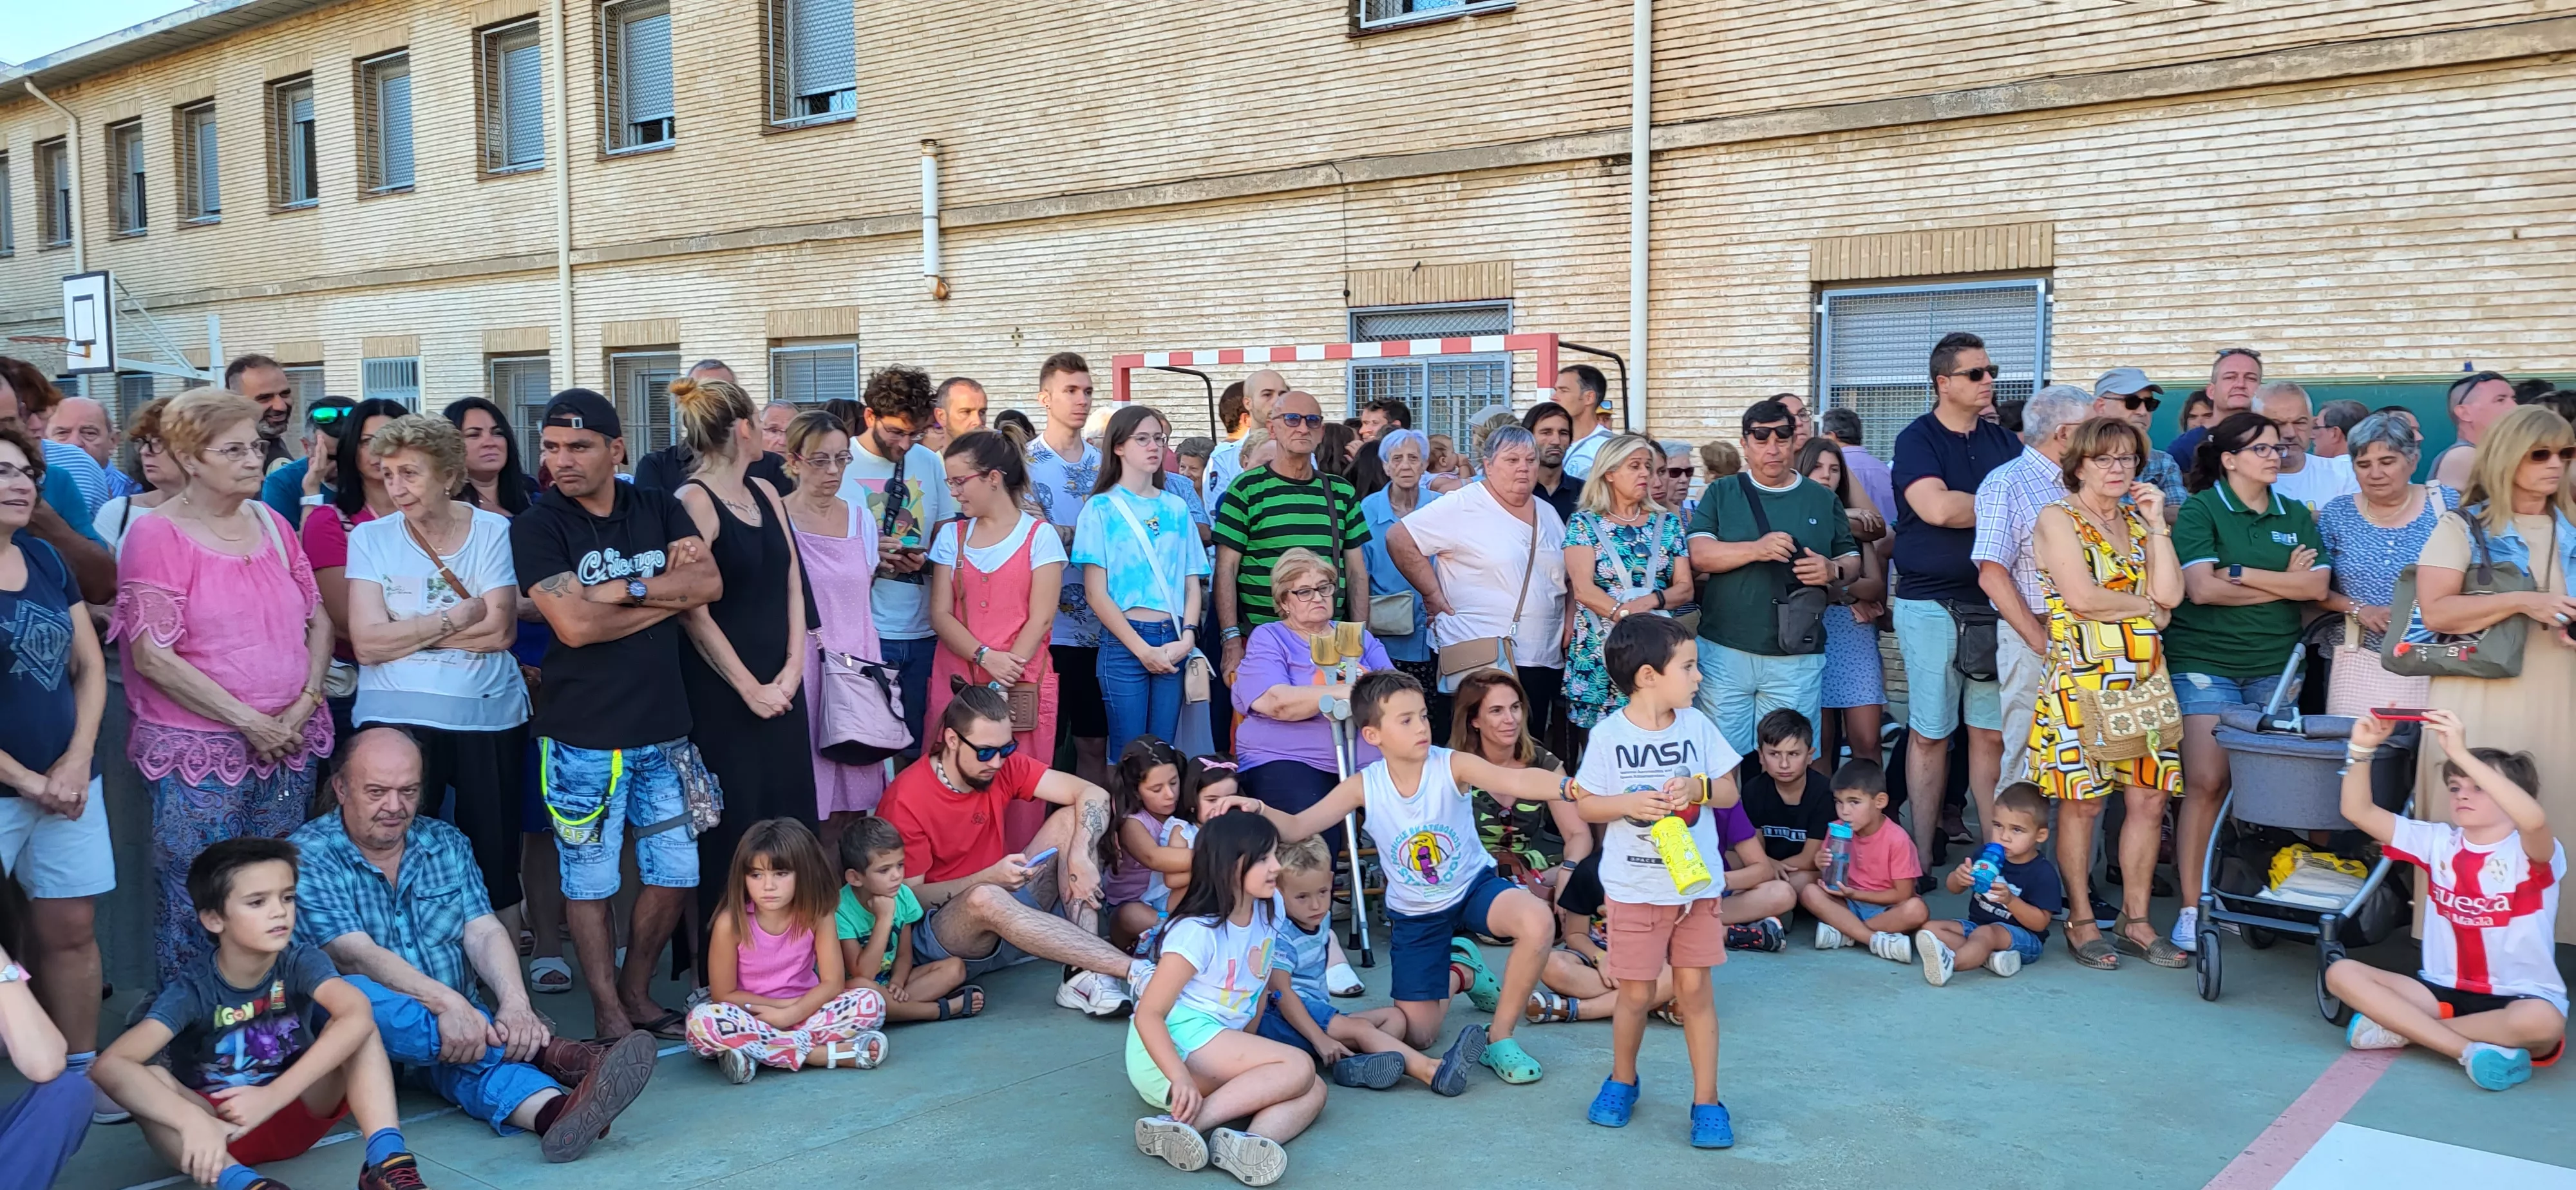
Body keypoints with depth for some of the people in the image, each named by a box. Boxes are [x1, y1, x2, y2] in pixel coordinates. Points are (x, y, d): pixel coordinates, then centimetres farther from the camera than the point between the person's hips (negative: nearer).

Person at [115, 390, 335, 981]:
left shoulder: (272, 524, 9)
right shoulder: (157, 534, -7)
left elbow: (318, 621, 12)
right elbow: (152, 656, -14)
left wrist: (304, 705, -3)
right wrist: (248, 721, -14)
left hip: (289, 748, 5)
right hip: (200, 756, -5)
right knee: (197, 908, 0)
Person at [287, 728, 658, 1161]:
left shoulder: (448, 844, 9)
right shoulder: (308, 857, -5)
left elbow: (483, 933, -3)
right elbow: (356, 955, -20)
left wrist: (515, 1001, -25)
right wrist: (443, 1001, -36)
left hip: (456, 1027, 3)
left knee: (485, 1047, -32)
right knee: (356, 995, -37)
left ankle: (552, 1109, -67)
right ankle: (546, 1050, -45)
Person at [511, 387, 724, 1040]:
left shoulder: (659, 510, 6)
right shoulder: (537, 526, -6)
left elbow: (710, 582, -8)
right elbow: (575, 625, -17)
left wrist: (624, 589, -16)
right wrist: (668, 595, -8)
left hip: (664, 726, 4)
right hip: (583, 735, -4)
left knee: (675, 873, 10)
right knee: (591, 880, 5)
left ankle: (636, 992, 29)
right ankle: (609, 1013, 20)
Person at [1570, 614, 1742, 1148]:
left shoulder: (1697, 726, -2)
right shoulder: (1609, 735, -10)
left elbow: (1729, 791, 3)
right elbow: (1585, 804, -4)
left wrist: (1697, 788, -17)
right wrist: (1628, 803, -21)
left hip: (1696, 883, 2)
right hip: (1635, 888, -2)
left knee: (1694, 988, 4)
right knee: (1636, 993, 7)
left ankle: (1706, 1101, 15)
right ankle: (1622, 1080, 32)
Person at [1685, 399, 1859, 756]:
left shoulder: (1822, 499, 12)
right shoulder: (1720, 493, 7)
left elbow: (1852, 560, 15)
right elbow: (1698, 554, -5)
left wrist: (1833, 570, -8)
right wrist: (1756, 549, -20)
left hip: (1798, 659, 1)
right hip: (1725, 652, -1)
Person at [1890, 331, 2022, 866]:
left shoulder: (2004, 442, 14)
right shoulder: (1917, 440, -1)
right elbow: (1937, 508, -16)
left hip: (1994, 602, 4)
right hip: (1931, 605, -4)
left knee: (1992, 733, 3)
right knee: (1929, 734, 2)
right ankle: (1922, 857, 10)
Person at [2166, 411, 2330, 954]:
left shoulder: (2296, 516, 13)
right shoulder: (2200, 510, -2)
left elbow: (2318, 586, 0)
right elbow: (2201, 588, -14)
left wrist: (2242, 573, -10)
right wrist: (2283, 582, -5)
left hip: (2275, 665, 5)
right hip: (2205, 662, -4)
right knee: (2206, 783, -9)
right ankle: (2192, 907, -3)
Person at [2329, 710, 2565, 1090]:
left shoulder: (2531, 853, -9)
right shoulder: (2439, 842, 5)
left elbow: (2534, 819, -35)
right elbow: (2358, 811, -2)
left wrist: (2461, 754, -40)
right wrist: (2363, 749, -18)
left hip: (2519, 1000, -4)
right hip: (2444, 991, 4)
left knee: (2542, 1022, -39)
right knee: (2342, 973, -14)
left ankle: (2400, 1027, -19)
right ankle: (2470, 1051, -22)